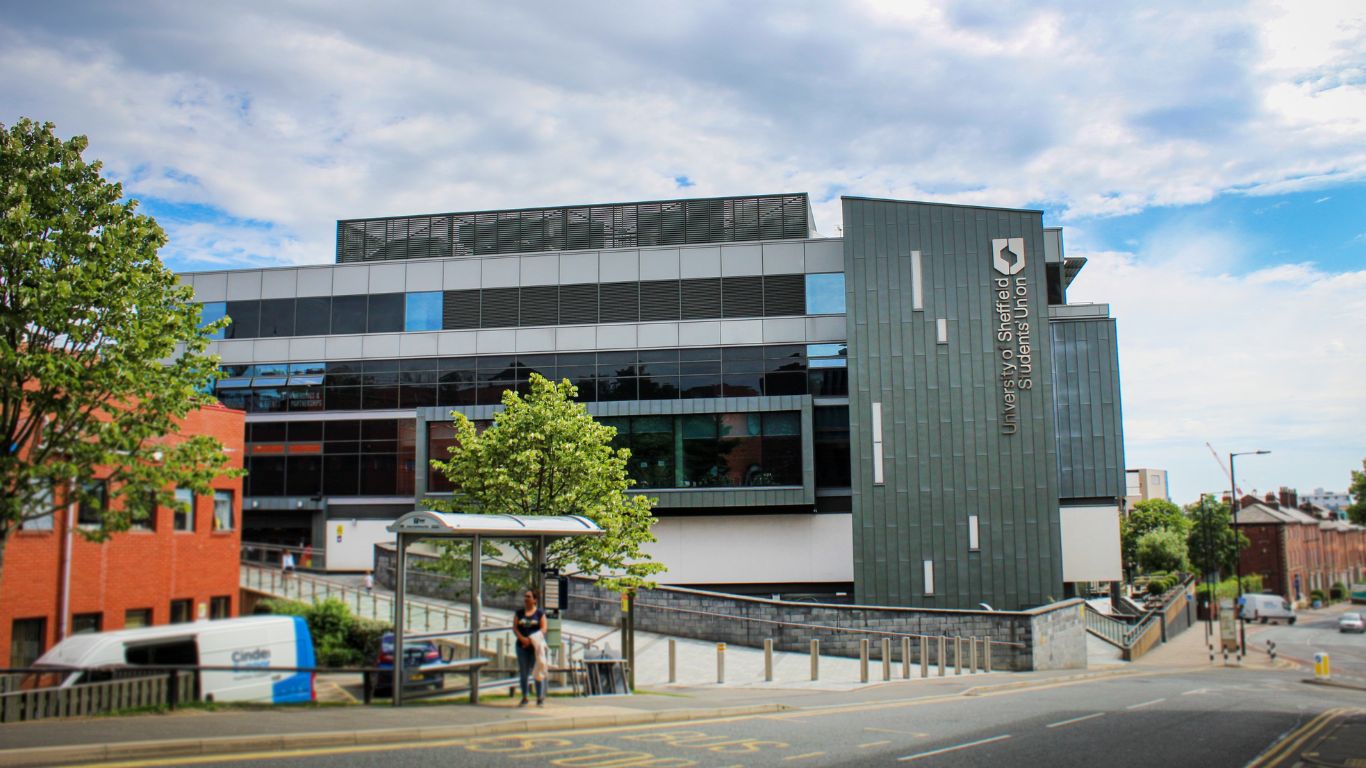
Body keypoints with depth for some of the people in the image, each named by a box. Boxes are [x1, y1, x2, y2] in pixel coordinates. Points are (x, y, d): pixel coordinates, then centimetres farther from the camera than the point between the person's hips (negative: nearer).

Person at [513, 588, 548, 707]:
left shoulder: (540, 613, 2)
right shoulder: (519, 612, 10)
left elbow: (543, 629, -4)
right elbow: (514, 628, 4)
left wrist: (531, 639, -15)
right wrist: (521, 638, -15)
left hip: (536, 646, -3)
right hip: (522, 645, 3)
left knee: (537, 671, -3)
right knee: (523, 672, 5)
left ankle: (540, 698, 2)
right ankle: (524, 698, 14)